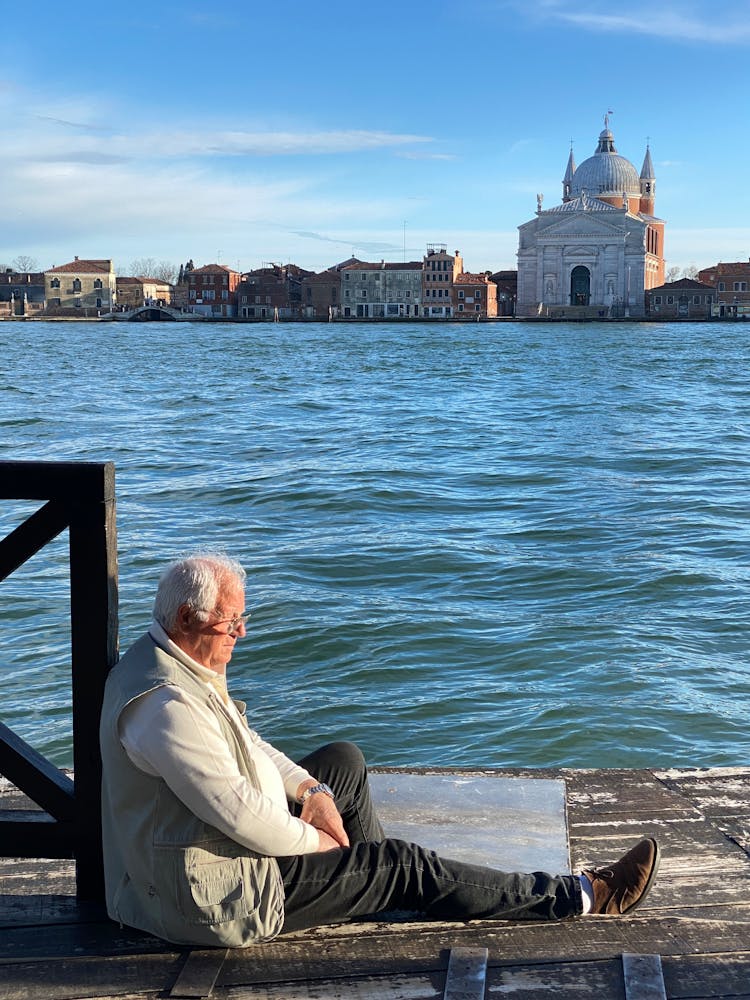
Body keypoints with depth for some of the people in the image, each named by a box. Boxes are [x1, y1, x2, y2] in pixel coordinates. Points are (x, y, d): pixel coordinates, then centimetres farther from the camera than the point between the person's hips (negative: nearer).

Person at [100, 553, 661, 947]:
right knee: (408, 866, -8)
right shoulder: (167, 705, -30)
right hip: (220, 897, -10)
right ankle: (585, 898, 3)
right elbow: (241, 815, -31)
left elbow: (242, 746, 15)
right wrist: (314, 840, -13)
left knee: (345, 761, 18)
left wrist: (310, 789, 0)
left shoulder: (183, 663, 5)